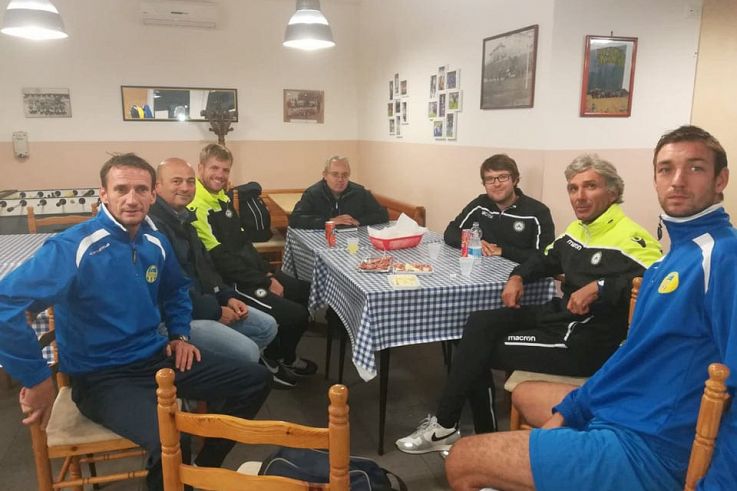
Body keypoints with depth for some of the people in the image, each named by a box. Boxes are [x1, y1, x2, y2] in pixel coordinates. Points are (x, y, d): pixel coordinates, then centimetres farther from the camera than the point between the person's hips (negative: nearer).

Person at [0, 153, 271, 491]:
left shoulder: (156, 243, 3)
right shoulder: (73, 247, -19)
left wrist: (180, 334, 9)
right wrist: (36, 380, -21)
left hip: (156, 356, 7)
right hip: (101, 375, -7)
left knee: (256, 380, 3)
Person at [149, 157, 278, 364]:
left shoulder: (183, 218, 13)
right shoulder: (153, 225, -21)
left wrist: (227, 297, 5)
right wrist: (214, 311, -17)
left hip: (198, 303, 10)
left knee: (267, 326, 10)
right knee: (247, 352, -21)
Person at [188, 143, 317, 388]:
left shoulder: (223, 198, 11)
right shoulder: (197, 208, -19)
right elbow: (221, 260, -22)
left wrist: (268, 273, 5)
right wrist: (264, 283, -16)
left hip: (253, 273, 10)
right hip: (231, 283, -10)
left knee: (307, 293, 11)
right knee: (296, 315, -18)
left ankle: (285, 356, 26)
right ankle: (272, 359, 13)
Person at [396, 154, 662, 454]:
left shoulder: (629, 237, -16)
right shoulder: (578, 229, 14)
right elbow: (547, 259, 28)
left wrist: (598, 287, -34)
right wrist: (518, 277, 10)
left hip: (586, 342, -9)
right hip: (558, 316, 9)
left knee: (480, 350, -11)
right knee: (479, 323, -9)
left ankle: (444, 428, 12)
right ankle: (484, 439, 1)